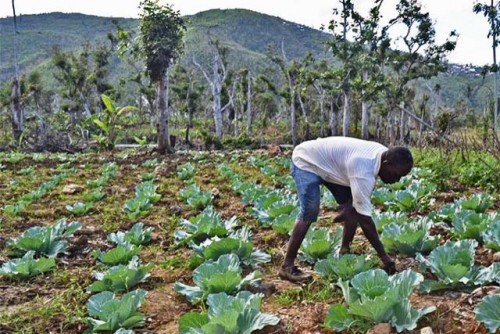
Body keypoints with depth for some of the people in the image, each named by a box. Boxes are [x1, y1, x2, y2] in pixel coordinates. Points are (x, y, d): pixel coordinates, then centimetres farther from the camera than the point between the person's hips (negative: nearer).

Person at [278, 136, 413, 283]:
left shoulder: (383, 154, -12)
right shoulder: (363, 170, -37)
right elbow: (365, 219, -34)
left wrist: (348, 207, -1)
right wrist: (384, 256, -29)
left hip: (330, 164, 9)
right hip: (306, 161, -9)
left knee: (355, 207, 1)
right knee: (309, 214, -20)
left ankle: (345, 252, 13)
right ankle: (287, 266, -15)